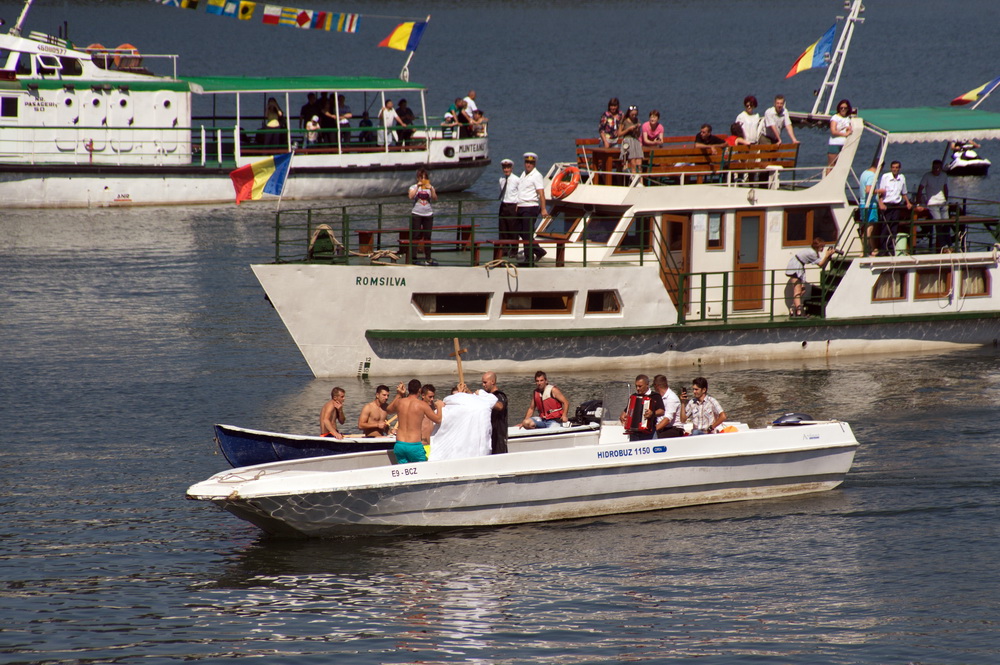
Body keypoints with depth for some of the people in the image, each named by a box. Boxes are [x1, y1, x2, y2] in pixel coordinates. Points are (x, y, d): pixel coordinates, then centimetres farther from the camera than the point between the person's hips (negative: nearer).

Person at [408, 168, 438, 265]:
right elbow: (411, 197, -14)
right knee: (415, 236, -5)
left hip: (428, 214, 2)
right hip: (416, 214, -2)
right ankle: (412, 258, -2)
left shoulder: (430, 187, 9)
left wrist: (431, 189, -17)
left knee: (427, 237, 4)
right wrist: (417, 187, -18)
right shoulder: (414, 187, 4)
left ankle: (428, 259, 7)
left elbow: (435, 198, -4)